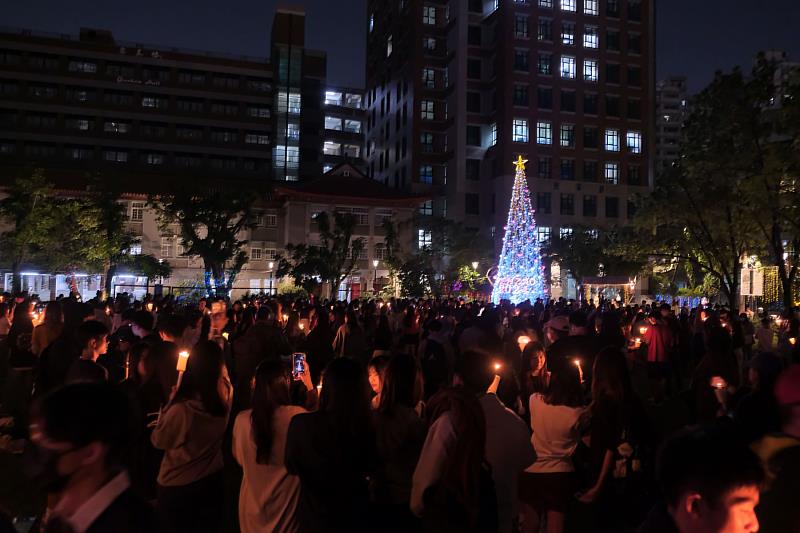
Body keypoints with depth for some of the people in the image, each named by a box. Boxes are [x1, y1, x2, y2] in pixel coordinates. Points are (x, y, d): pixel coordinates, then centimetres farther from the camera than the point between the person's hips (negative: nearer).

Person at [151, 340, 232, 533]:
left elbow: (158, 441, -12)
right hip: (212, 482, 4)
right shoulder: (223, 399, -19)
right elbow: (224, 377, 7)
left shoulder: (181, 410, -33)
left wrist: (168, 404, -7)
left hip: (177, 488, -4)